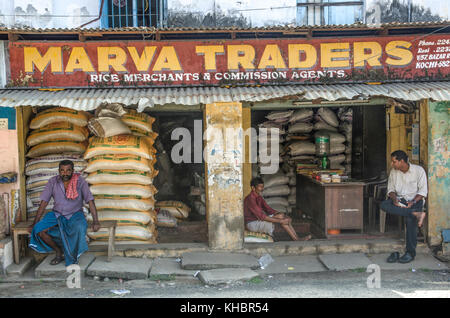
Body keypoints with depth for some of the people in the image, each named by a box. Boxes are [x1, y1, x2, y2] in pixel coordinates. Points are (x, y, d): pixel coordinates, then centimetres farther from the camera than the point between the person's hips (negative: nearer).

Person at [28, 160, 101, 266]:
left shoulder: (80, 181, -9)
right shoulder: (53, 181, -4)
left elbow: (90, 201, -11)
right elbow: (44, 202, -1)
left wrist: (96, 221, -20)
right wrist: (34, 224, -2)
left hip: (75, 214, -2)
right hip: (57, 215, 3)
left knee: (79, 228, -36)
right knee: (39, 230, -23)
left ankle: (72, 259, -14)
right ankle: (59, 252, 1)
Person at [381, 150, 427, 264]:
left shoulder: (418, 170, -2)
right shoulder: (393, 172, 9)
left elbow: (423, 191, -5)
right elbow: (391, 189, 9)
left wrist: (412, 202, -20)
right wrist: (394, 199, -14)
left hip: (415, 200, -3)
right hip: (399, 200, 4)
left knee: (410, 219, -34)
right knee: (383, 205, -30)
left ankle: (411, 252, -22)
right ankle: (417, 214, -37)